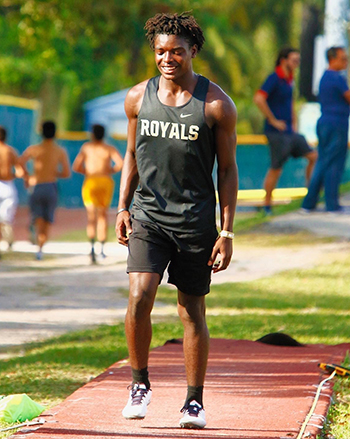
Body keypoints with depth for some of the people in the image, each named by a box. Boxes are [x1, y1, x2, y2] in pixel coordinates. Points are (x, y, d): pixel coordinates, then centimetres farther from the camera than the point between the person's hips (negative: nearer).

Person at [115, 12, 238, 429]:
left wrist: (227, 232, -4)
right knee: (139, 297, -16)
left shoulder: (217, 104, -4)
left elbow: (228, 170, 0)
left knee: (192, 311, 4)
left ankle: (194, 401, 15)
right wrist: (122, 207, 8)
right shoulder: (138, 97, 5)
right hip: (147, 216, 2)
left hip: (195, 220, -2)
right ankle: (139, 384, 3)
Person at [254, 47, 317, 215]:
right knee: (276, 168, -4)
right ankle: (267, 205, 8)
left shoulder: (288, 80, 15)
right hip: (277, 132, -9)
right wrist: (273, 120, -21)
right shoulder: (274, 78, -13)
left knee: (313, 156, 3)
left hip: (289, 132, 9)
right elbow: (258, 99, -27)